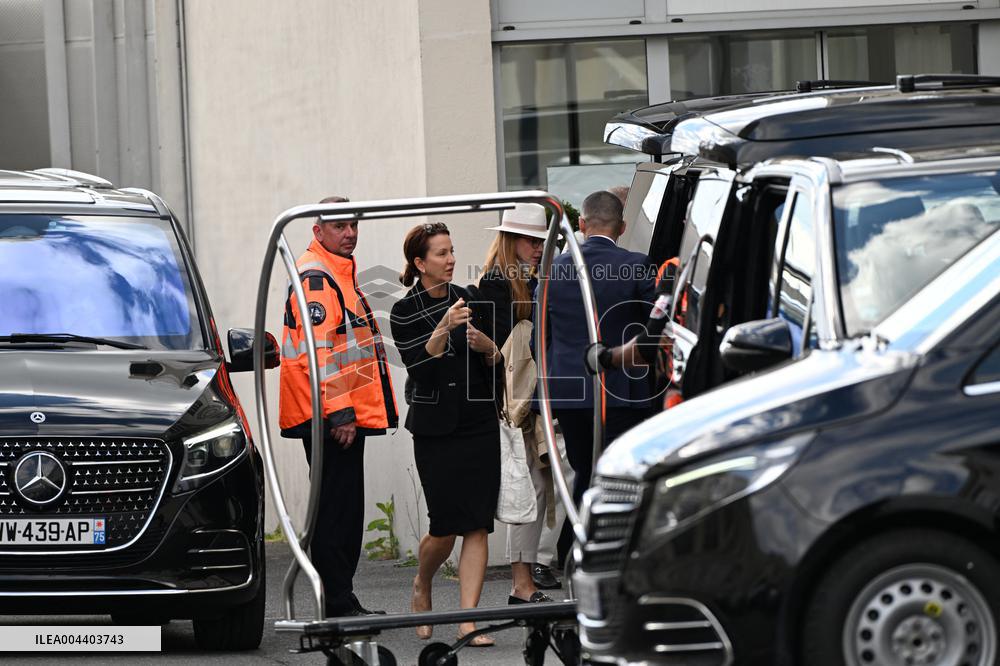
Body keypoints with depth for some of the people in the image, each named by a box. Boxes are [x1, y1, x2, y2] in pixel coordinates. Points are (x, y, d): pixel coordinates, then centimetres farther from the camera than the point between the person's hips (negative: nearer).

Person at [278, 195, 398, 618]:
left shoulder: (339, 274, 21)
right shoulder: (314, 276, -12)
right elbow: (319, 348, -20)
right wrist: (340, 411, -23)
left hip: (347, 412, 11)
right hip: (330, 416, -11)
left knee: (346, 508, 12)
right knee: (335, 508, -10)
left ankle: (342, 601, 17)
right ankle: (337, 604, -10)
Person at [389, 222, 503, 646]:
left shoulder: (470, 300, 8)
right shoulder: (404, 313, -3)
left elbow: (498, 368, 13)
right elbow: (420, 370, -15)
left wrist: (489, 347, -8)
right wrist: (442, 331, -27)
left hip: (480, 424, 3)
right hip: (436, 430, -3)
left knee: (477, 525, -4)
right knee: (446, 526, -5)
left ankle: (468, 620, -4)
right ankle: (422, 584, 27)